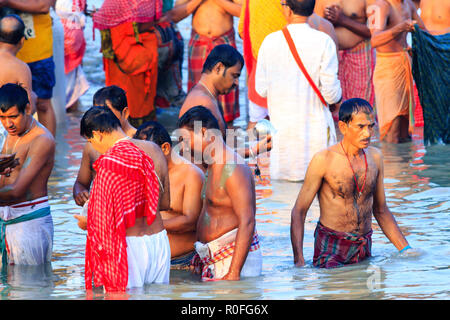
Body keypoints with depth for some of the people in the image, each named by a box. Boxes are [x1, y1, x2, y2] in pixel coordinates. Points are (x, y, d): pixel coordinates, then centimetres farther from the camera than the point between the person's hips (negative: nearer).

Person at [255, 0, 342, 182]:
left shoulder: (270, 41, -3)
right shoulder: (323, 42, -9)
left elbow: (261, 89, 3)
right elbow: (330, 90, -9)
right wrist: (336, 100, 14)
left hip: (280, 124, 2)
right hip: (314, 124, -2)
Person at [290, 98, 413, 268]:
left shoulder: (375, 157, 7)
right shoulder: (324, 160, -9)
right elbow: (298, 212, -7)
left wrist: (406, 250, 12)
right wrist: (299, 261, -17)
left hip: (364, 250, 6)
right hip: (330, 249, -6)